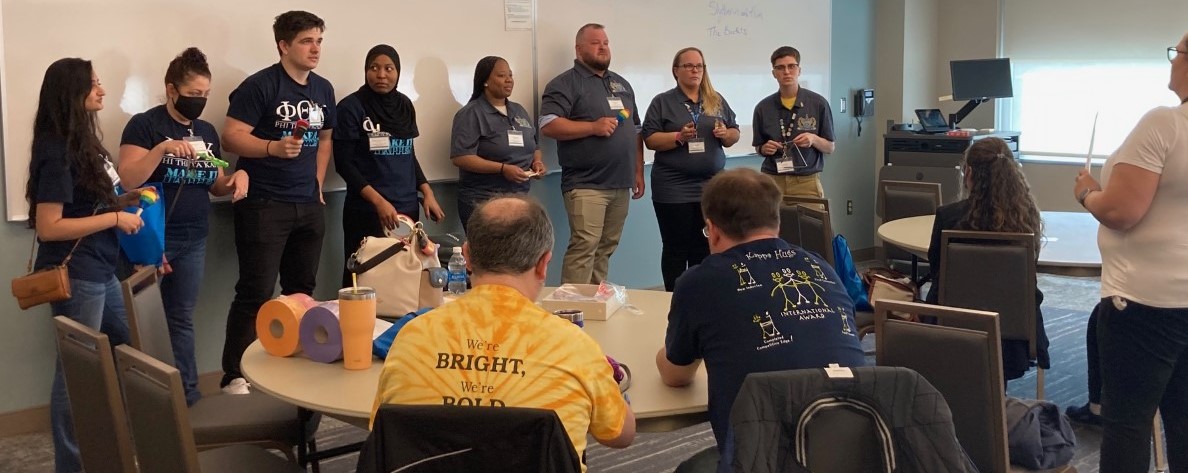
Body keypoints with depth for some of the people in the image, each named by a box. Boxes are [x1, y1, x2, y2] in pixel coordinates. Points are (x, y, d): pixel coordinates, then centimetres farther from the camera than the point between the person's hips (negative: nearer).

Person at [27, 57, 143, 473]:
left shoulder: (83, 143, 10)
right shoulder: (57, 153, -18)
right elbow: (48, 228, -22)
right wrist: (115, 218, -19)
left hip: (101, 272, 10)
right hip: (73, 277, -10)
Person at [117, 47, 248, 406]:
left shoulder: (206, 131, 11)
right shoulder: (144, 125, -7)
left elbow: (214, 185, 18)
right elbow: (127, 180, -15)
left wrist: (237, 177, -4)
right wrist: (162, 148, -27)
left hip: (193, 241, 6)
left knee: (182, 319, 13)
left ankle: (188, 394, 19)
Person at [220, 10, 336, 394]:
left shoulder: (323, 89, 11)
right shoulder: (260, 86, -11)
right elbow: (231, 137, -16)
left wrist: (317, 185, 13)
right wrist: (273, 147, -30)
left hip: (308, 206, 7)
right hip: (263, 205, -7)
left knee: (302, 290, 14)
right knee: (256, 293, -6)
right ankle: (234, 375, 2)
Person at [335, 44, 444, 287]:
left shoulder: (404, 105, 10)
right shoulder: (351, 107, -6)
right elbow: (344, 163, -9)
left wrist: (427, 193, 8)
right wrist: (379, 201, -17)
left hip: (407, 208, 5)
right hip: (367, 211, -5)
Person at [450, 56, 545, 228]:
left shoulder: (519, 111, 17)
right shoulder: (471, 114, -5)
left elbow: (534, 146, 27)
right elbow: (460, 157, -14)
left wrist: (537, 162, 3)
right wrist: (502, 169, -21)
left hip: (519, 197, 6)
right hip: (482, 201, -6)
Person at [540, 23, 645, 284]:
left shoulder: (622, 84, 19)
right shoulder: (566, 83, -3)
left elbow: (635, 130, 23)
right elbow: (548, 125, -15)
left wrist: (638, 172, 15)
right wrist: (593, 127, -18)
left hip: (621, 184, 7)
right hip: (586, 185, -7)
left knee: (606, 248, 10)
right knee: (584, 247, -11)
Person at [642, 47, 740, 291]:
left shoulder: (717, 101, 12)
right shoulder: (663, 101, 1)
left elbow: (734, 134, 15)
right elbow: (650, 140, -5)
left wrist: (725, 134, -7)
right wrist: (679, 137, -20)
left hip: (711, 185, 4)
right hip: (674, 188, -3)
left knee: (705, 248, 7)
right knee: (676, 248, 1)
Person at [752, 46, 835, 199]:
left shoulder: (818, 103, -2)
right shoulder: (763, 108, 4)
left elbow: (830, 147, 4)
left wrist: (813, 139, -15)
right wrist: (765, 149, -7)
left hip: (807, 181, -1)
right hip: (772, 180, 1)